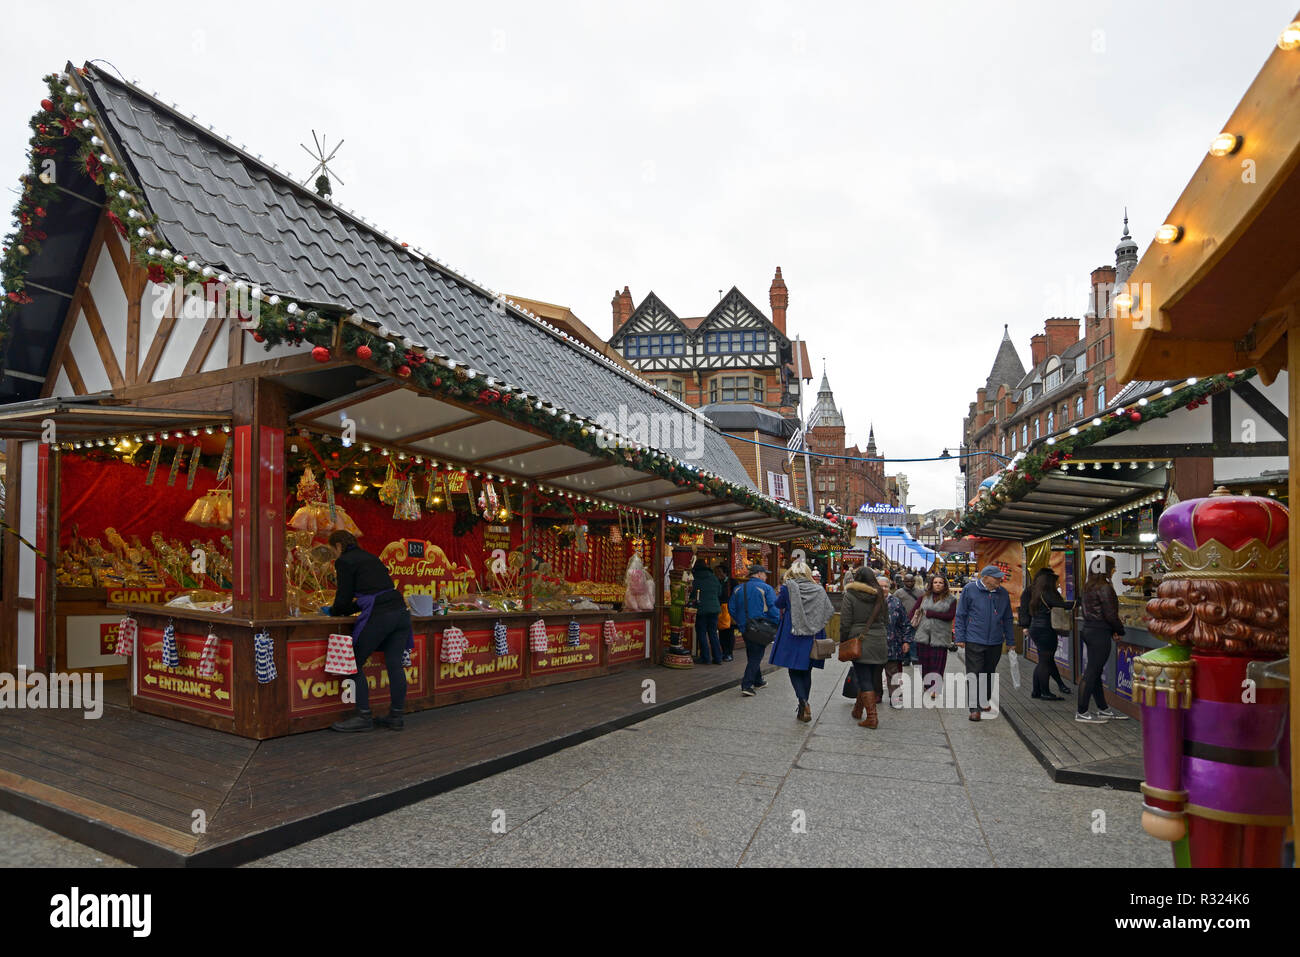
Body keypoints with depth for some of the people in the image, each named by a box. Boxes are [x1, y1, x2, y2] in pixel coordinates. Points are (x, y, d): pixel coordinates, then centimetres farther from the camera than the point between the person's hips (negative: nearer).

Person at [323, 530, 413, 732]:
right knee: (395, 664, 10)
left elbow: (344, 599, 1)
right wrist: (342, 609, 37)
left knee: (354, 664, 6)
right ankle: (396, 717, 16)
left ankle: (363, 717, 7)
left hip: (378, 617, -7)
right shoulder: (371, 558, 25)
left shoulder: (345, 561, 2)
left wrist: (333, 611, 23)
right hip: (400, 611, 8)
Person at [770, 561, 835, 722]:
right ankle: (803, 707, 20)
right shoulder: (819, 590, 3)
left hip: (792, 635, -3)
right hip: (812, 637, 3)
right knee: (806, 671, 14)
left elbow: (778, 604, 7)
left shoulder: (788, 587, -6)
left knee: (794, 670, 2)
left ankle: (803, 702, -18)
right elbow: (828, 612, 6)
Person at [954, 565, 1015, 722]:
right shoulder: (969, 590, -4)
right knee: (974, 673, -6)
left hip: (995, 642, 4)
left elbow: (1008, 619, 16)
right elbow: (961, 615, 0)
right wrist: (960, 638, -4)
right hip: (974, 641, -4)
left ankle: (985, 702, 29)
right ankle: (974, 708, -4)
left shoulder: (1003, 593, 7)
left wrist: (1010, 641, 15)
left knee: (989, 673, 14)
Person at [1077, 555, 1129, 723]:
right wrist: (1119, 630, -1)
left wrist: (1113, 630, 11)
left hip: (1089, 630, 9)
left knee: (1095, 671, 15)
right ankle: (1082, 712, 1)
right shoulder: (1104, 588, -16)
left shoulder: (1088, 587, 12)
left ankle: (1103, 709, 26)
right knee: (1092, 672, -4)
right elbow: (1110, 614, -18)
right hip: (1100, 633, -9)